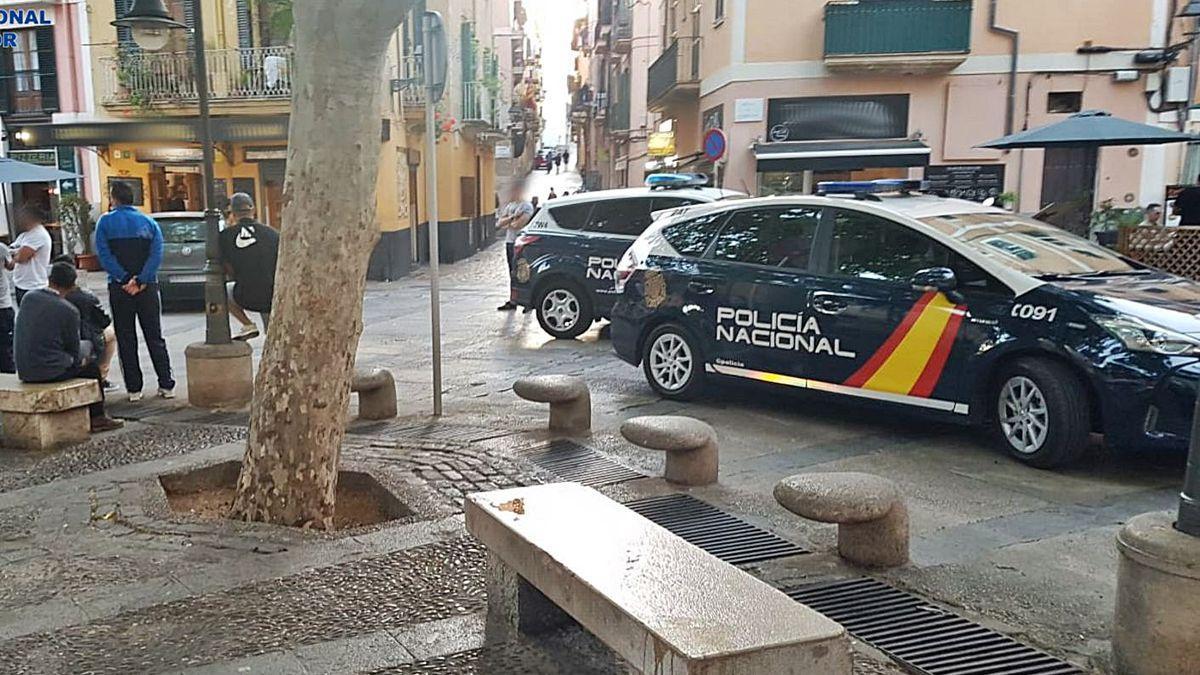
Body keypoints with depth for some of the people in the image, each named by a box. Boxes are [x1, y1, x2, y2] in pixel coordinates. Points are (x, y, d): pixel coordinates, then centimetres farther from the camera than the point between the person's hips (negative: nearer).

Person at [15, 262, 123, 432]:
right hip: (50, 371, -6)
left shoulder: (28, 297, 1)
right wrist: (82, 360, 17)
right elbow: (74, 352, -7)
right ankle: (97, 418, 24)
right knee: (91, 364, 17)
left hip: (24, 370, 6)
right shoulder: (69, 310, -15)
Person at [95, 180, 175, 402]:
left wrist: (125, 280, -14)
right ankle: (166, 385, 5)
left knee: (126, 340, 6)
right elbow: (157, 254, -8)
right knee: (155, 337, 8)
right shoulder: (148, 222, 4)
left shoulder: (105, 222, -1)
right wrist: (141, 280, -13)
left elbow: (104, 255, -12)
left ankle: (134, 388, 6)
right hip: (147, 287, 2)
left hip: (119, 288, -2)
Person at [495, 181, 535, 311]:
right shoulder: (509, 206, 15)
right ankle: (512, 301, 17)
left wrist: (506, 224, -2)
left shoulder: (526, 206, -9)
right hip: (509, 242, 7)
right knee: (512, 273, 11)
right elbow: (499, 223, 5)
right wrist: (512, 217, -11)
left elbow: (518, 225, -20)